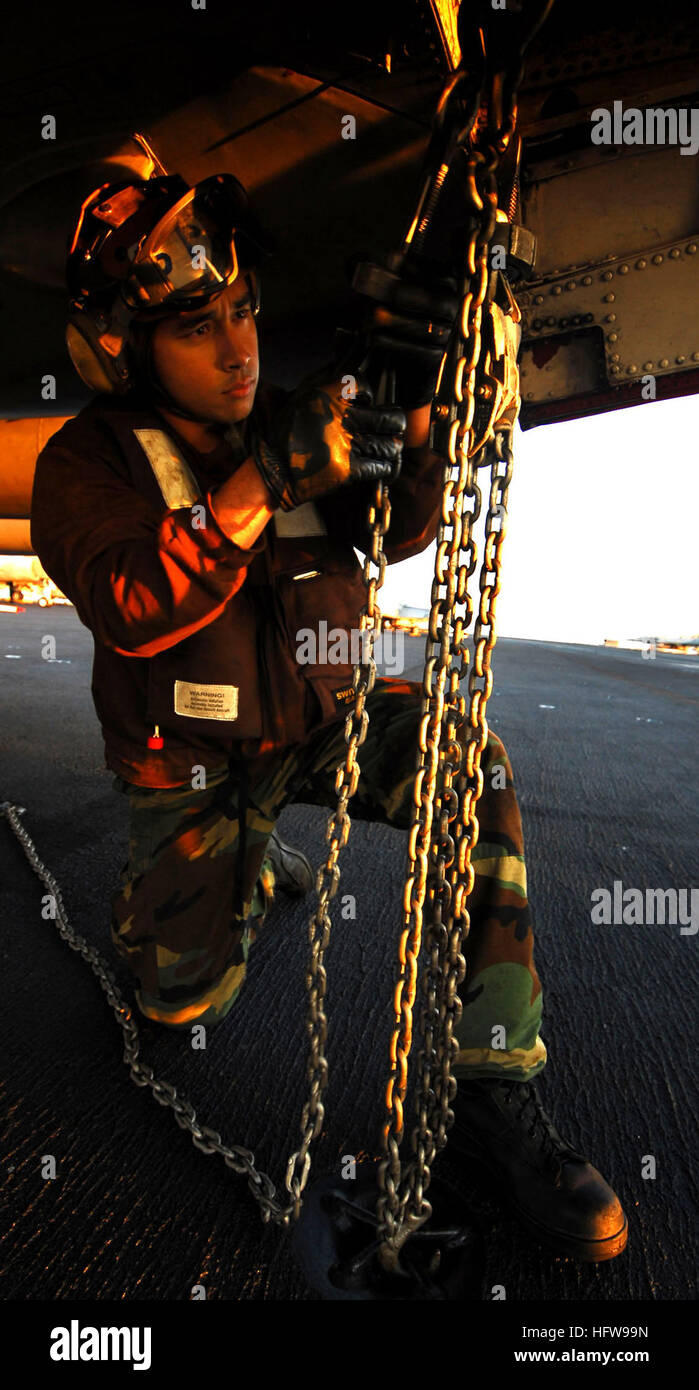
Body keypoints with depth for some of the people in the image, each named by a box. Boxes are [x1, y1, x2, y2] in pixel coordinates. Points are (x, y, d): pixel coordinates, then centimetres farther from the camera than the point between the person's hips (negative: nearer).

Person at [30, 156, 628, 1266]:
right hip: (193, 759, -1)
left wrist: (423, 431, -23)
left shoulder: (285, 424, -2)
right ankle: (247, 864, 37)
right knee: (188, 1003, 6)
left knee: (476, 767, -27)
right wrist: (263, 481, -37)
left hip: (322, 715, 2)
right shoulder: (87, 463, -12)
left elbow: (394, 535, -3)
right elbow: (131, 608, -29)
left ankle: (493, 1087, -18)